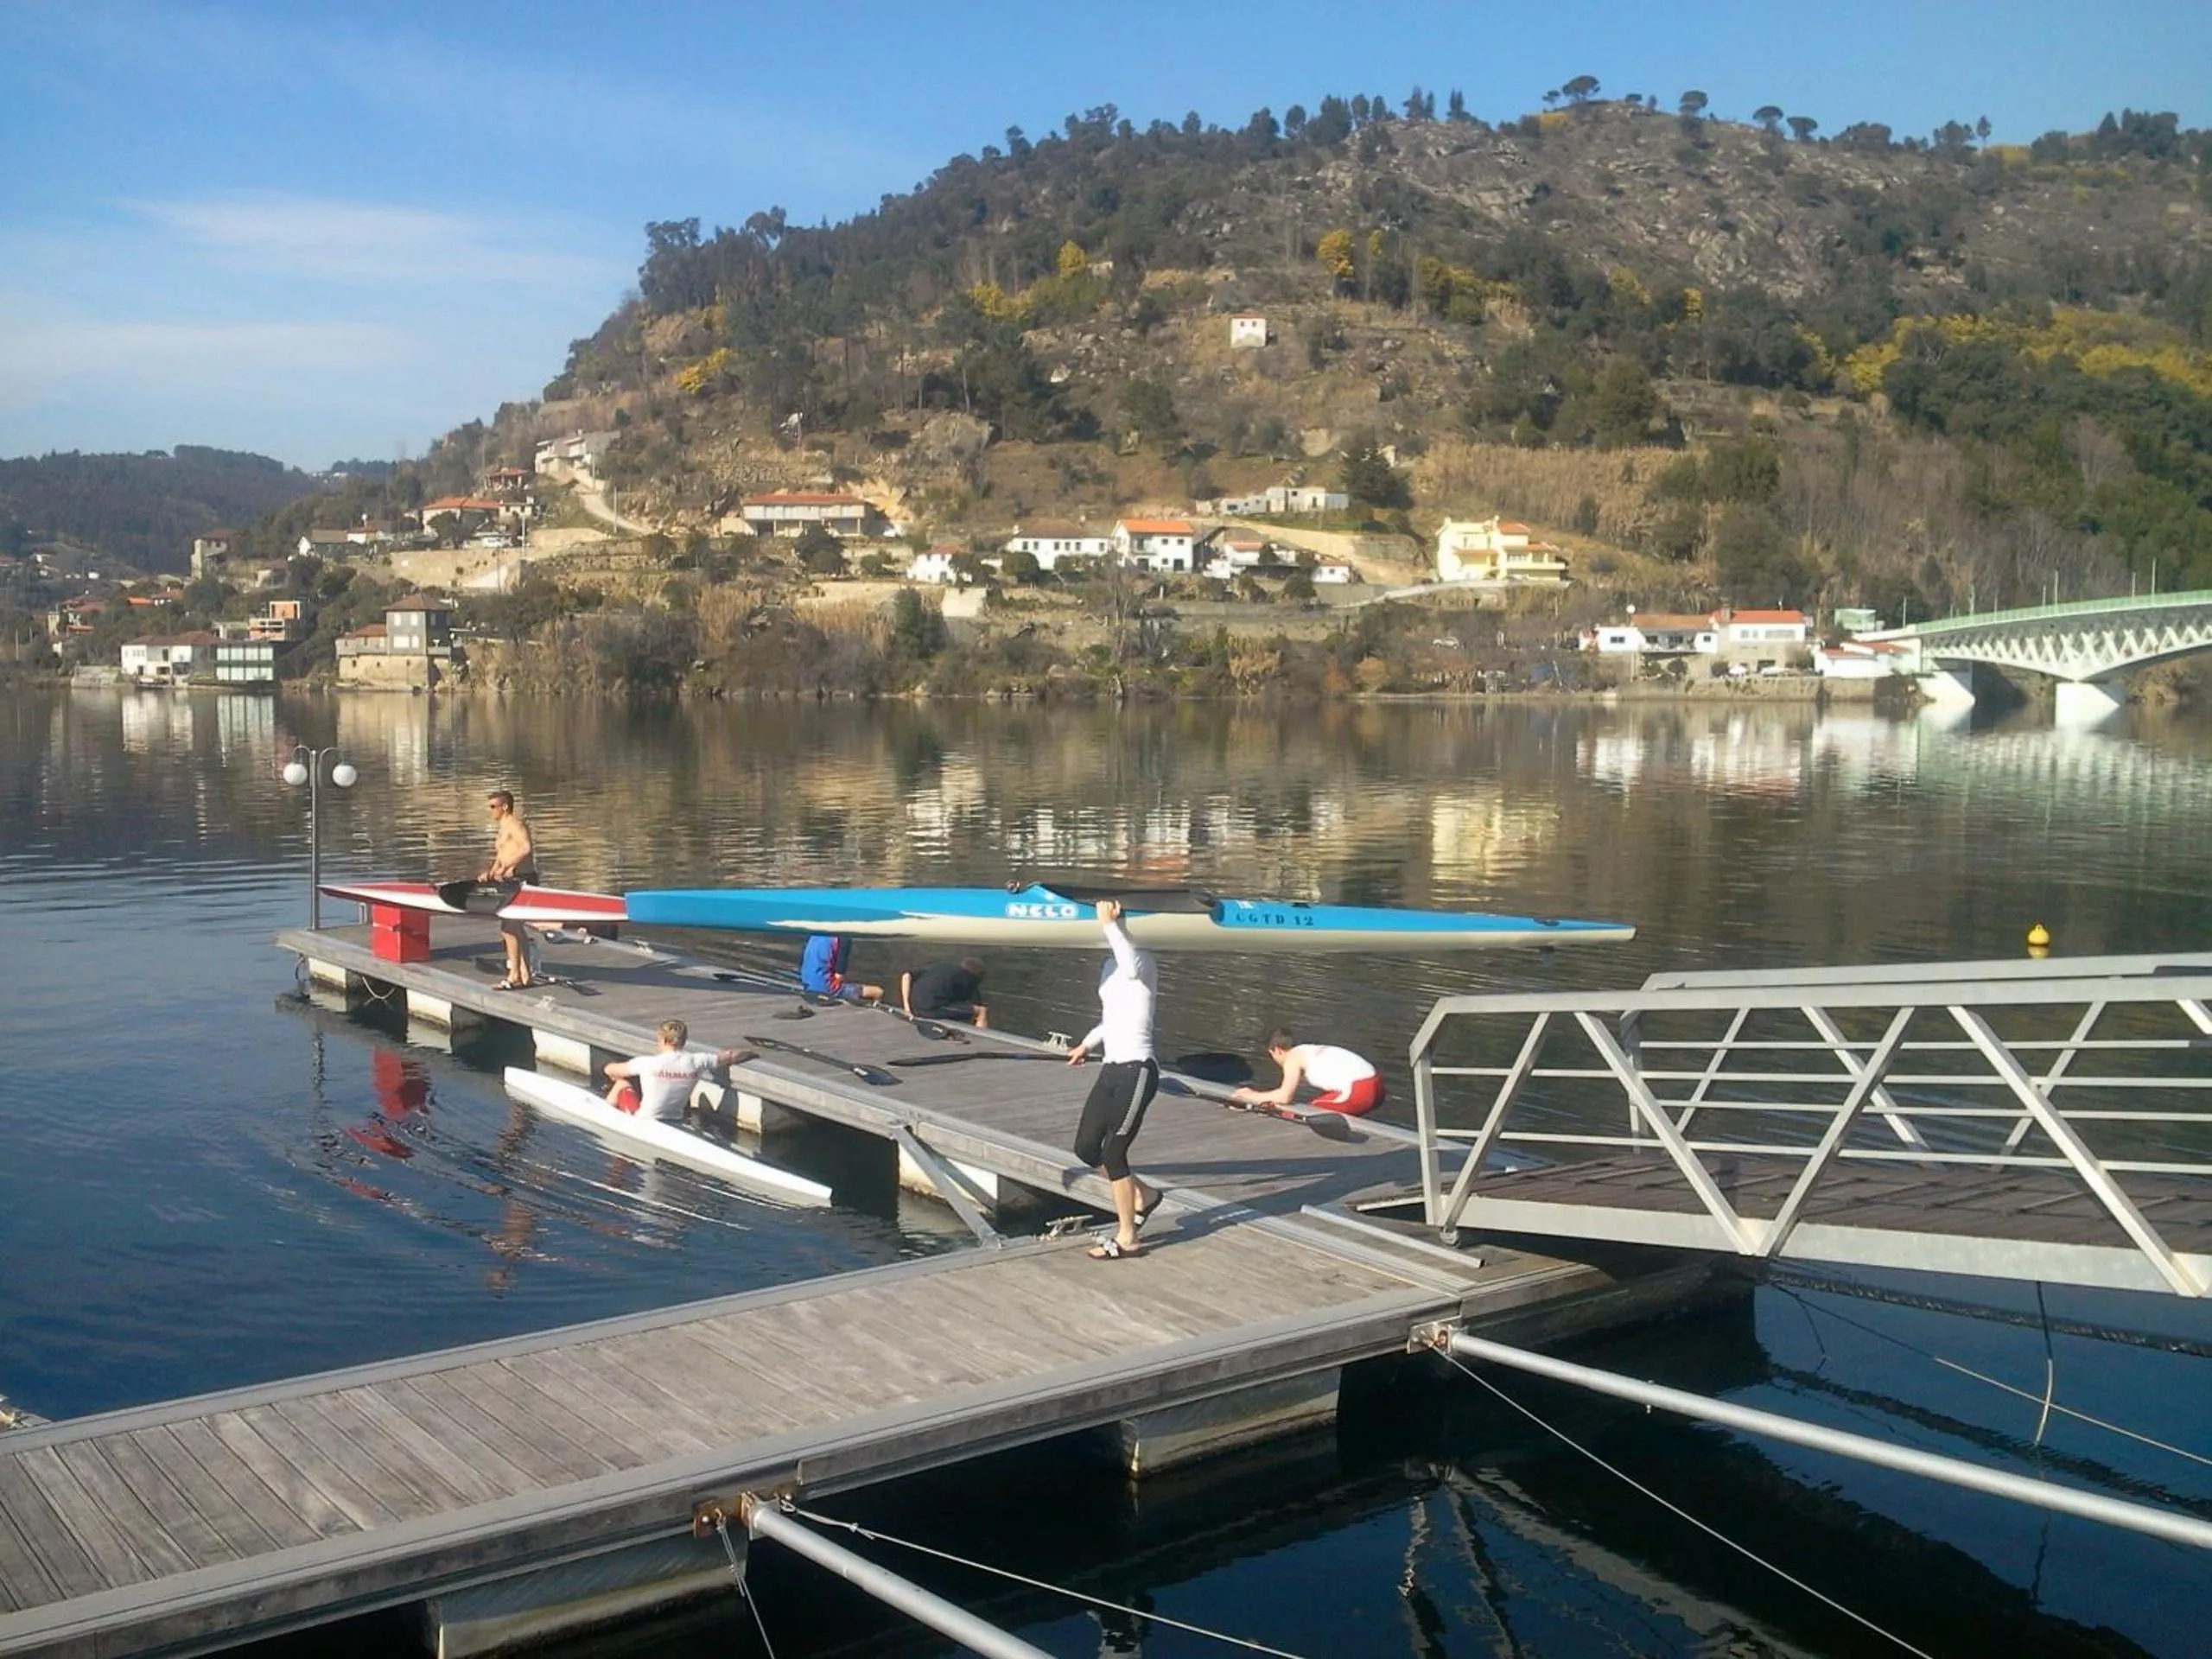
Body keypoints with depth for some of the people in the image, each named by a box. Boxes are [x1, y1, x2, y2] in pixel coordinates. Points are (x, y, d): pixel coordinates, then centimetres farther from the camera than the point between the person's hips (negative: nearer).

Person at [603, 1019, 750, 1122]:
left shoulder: (648, 1062, -22)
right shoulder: (697, 1061, -15)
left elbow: (610, 1070, -8)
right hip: (675, 1121, 4)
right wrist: (743, 1052, 23)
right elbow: (730, 1056, 0)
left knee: (622, 1083, 18)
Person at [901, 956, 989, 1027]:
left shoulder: (938, 966, 26)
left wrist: (906, 1007, 15)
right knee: (983, 1012, 3)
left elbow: (906, 976, 16)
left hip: (915, 1009, 7)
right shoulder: (969, 978, 13)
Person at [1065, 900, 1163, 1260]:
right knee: (1086, 1148, 9)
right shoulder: (1111, 965, 13)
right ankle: (1142, 1196, 31)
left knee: (1113, 1153, -4)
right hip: (1111, 1068, 9)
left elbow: (1131, 967, -41)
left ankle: (1127, 1239, 9)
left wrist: (1110, 924, -37)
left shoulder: (1143, 962, -13)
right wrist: (1087, 1043, 40)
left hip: (1137, 1070, -9)